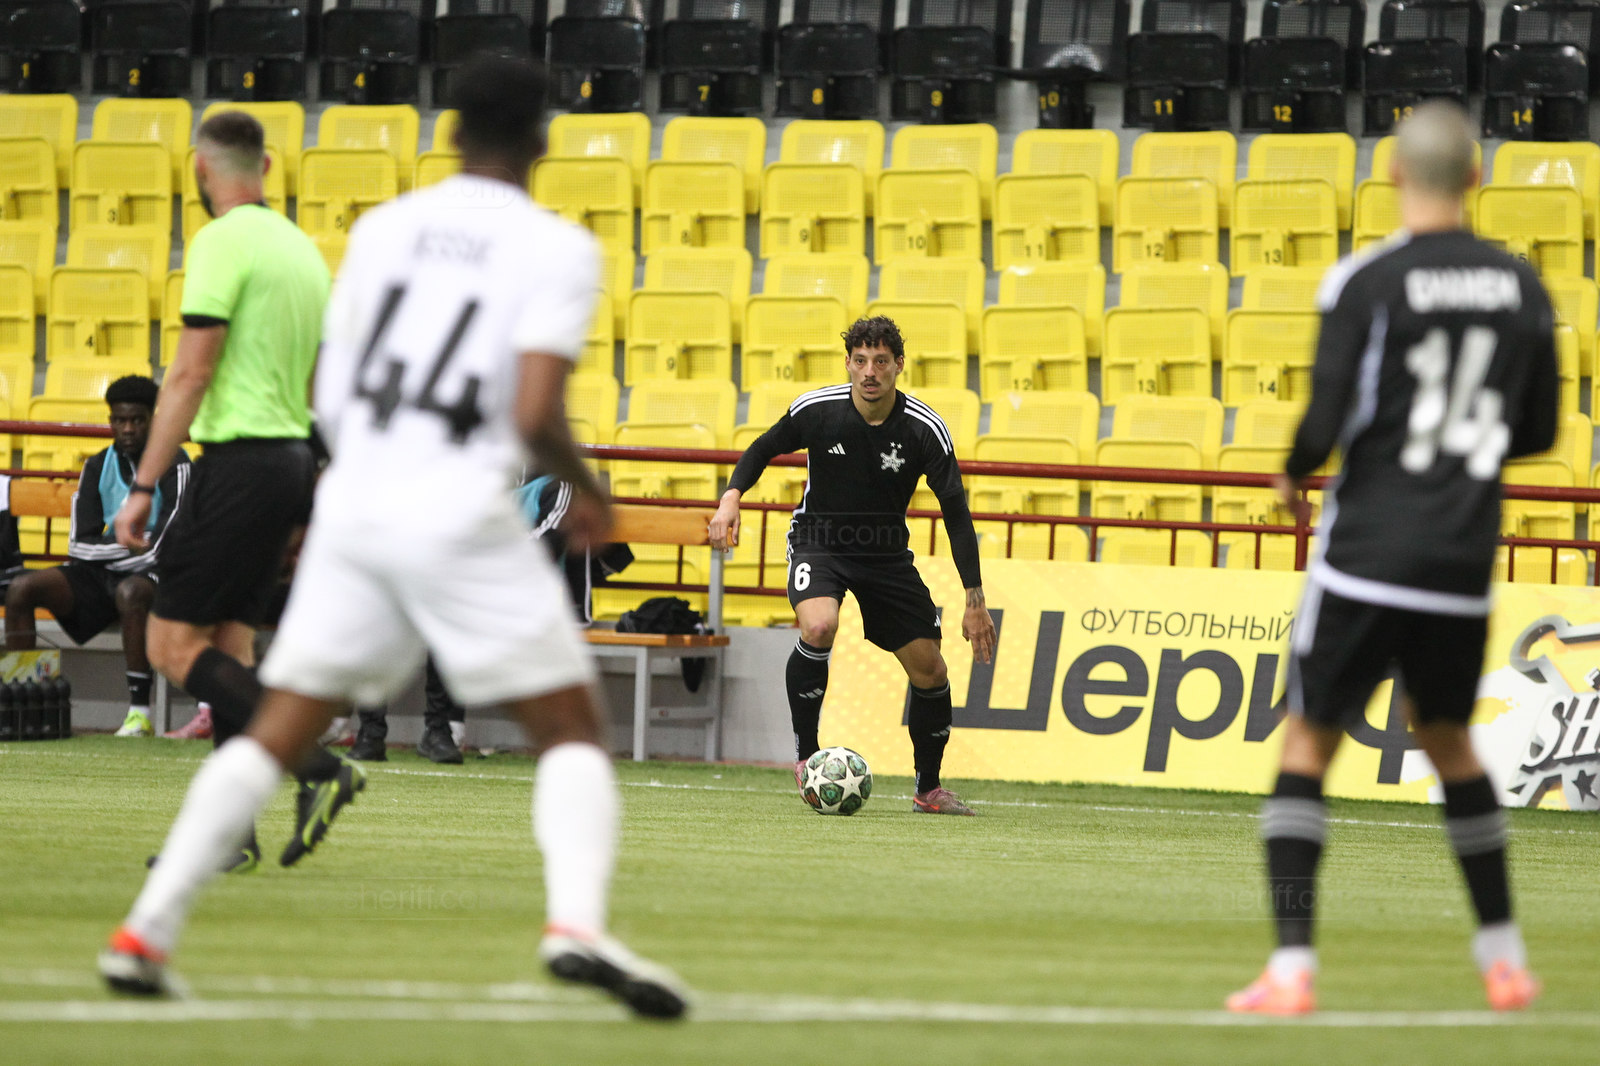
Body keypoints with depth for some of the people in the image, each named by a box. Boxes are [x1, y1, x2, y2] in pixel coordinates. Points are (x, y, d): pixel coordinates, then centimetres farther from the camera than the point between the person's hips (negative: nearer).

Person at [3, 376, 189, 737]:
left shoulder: (174, 466, -5)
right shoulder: (98, 467, 11)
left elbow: (163, 547, -15)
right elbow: (80, 544, 2)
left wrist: (109, 552, -13)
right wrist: (130, 544, -14)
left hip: (150, 573, -6)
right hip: (99, 573, 6)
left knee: (130, 593, -41)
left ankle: (139, 710, -38)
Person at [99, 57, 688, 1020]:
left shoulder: (384, 228, 11)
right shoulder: (557, 250, -4)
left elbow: (332, 400, 15)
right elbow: (535, 417, -14)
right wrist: (586, 489, 6)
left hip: (355, 506, 5)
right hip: (464, 519, -4)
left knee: (278, 732, 13)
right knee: (574, 730, 3)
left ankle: (146, 934, 9)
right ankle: (578, 923, -21)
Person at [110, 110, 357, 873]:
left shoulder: (223, 243, -11)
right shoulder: (301, 247, 15)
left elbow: (191, 373, -17)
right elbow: (321, 386, 20)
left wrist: (144, 486, -16)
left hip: (238, 462, -9)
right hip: (292, 461, 9)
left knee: (174, 643, -7)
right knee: (227, 649, 11)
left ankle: (317, 769, -16)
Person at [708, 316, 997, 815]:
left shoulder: (926, 430, -16)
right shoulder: (816, 410, -16)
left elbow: (956, 513, -11)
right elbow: (763, 450, 3)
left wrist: (975, 600, -14)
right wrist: (731, 496, -16)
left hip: (887, 550, 2)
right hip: (819, 542, -2)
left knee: (930, 670, 0)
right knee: (819, 627, -33)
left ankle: (928, 788, 22)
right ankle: (805, 755, -15)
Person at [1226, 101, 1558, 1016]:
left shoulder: (1366, 283, -10)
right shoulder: (1522, 288, 4)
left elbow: (1327, 420, -13)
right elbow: (1539, 429, 12)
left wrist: (1295, 474, 8)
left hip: (1369, 553, -4)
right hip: (1464, 560, 4)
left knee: (1308, 743, 3)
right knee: (1448, 739, 23)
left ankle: (1292, 967, -8)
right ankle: (1505, 957, 24)